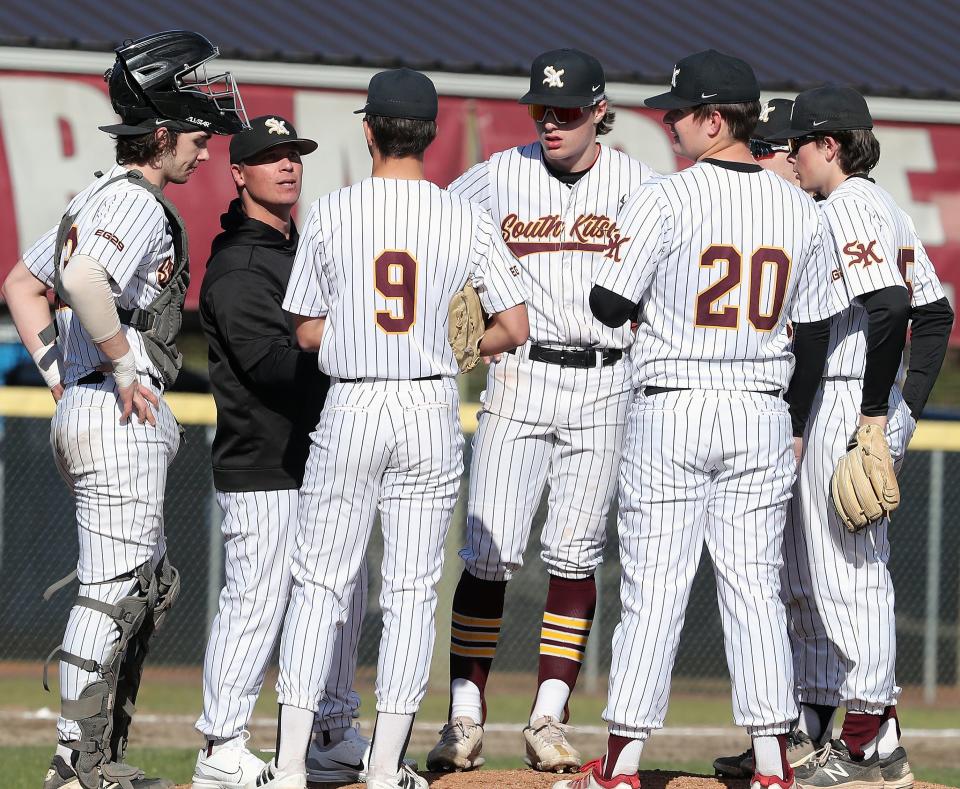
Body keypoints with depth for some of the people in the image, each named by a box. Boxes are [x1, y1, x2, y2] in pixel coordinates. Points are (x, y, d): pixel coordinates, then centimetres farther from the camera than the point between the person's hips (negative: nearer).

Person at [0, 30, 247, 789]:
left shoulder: (98, 196, 17)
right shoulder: (138, 202, -14)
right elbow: (85, 278, -33)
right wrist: (122, 366, -22)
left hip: (85, 408, 11)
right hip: (119, 420, -11)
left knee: (149, 587, 17)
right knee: (113, 591, -8)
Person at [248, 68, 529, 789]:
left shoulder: (331, 215, -3)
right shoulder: (467, 220, -2)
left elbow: (308, 331, 3)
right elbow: (515, 327, -2)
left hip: (350, 410, -1)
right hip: (433, 411, 1)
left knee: (320, 585, 6)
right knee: (412, 593, 7)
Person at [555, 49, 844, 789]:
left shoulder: (665, 200, -11)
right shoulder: (800, 209, 4)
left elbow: (611, 306, -9)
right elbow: (814, 330, 9)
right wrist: (794, 425, 18)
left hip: (672, 413, -4)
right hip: (762, 416, 4)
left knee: (654, 588, 0)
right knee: (756, 589, 7)